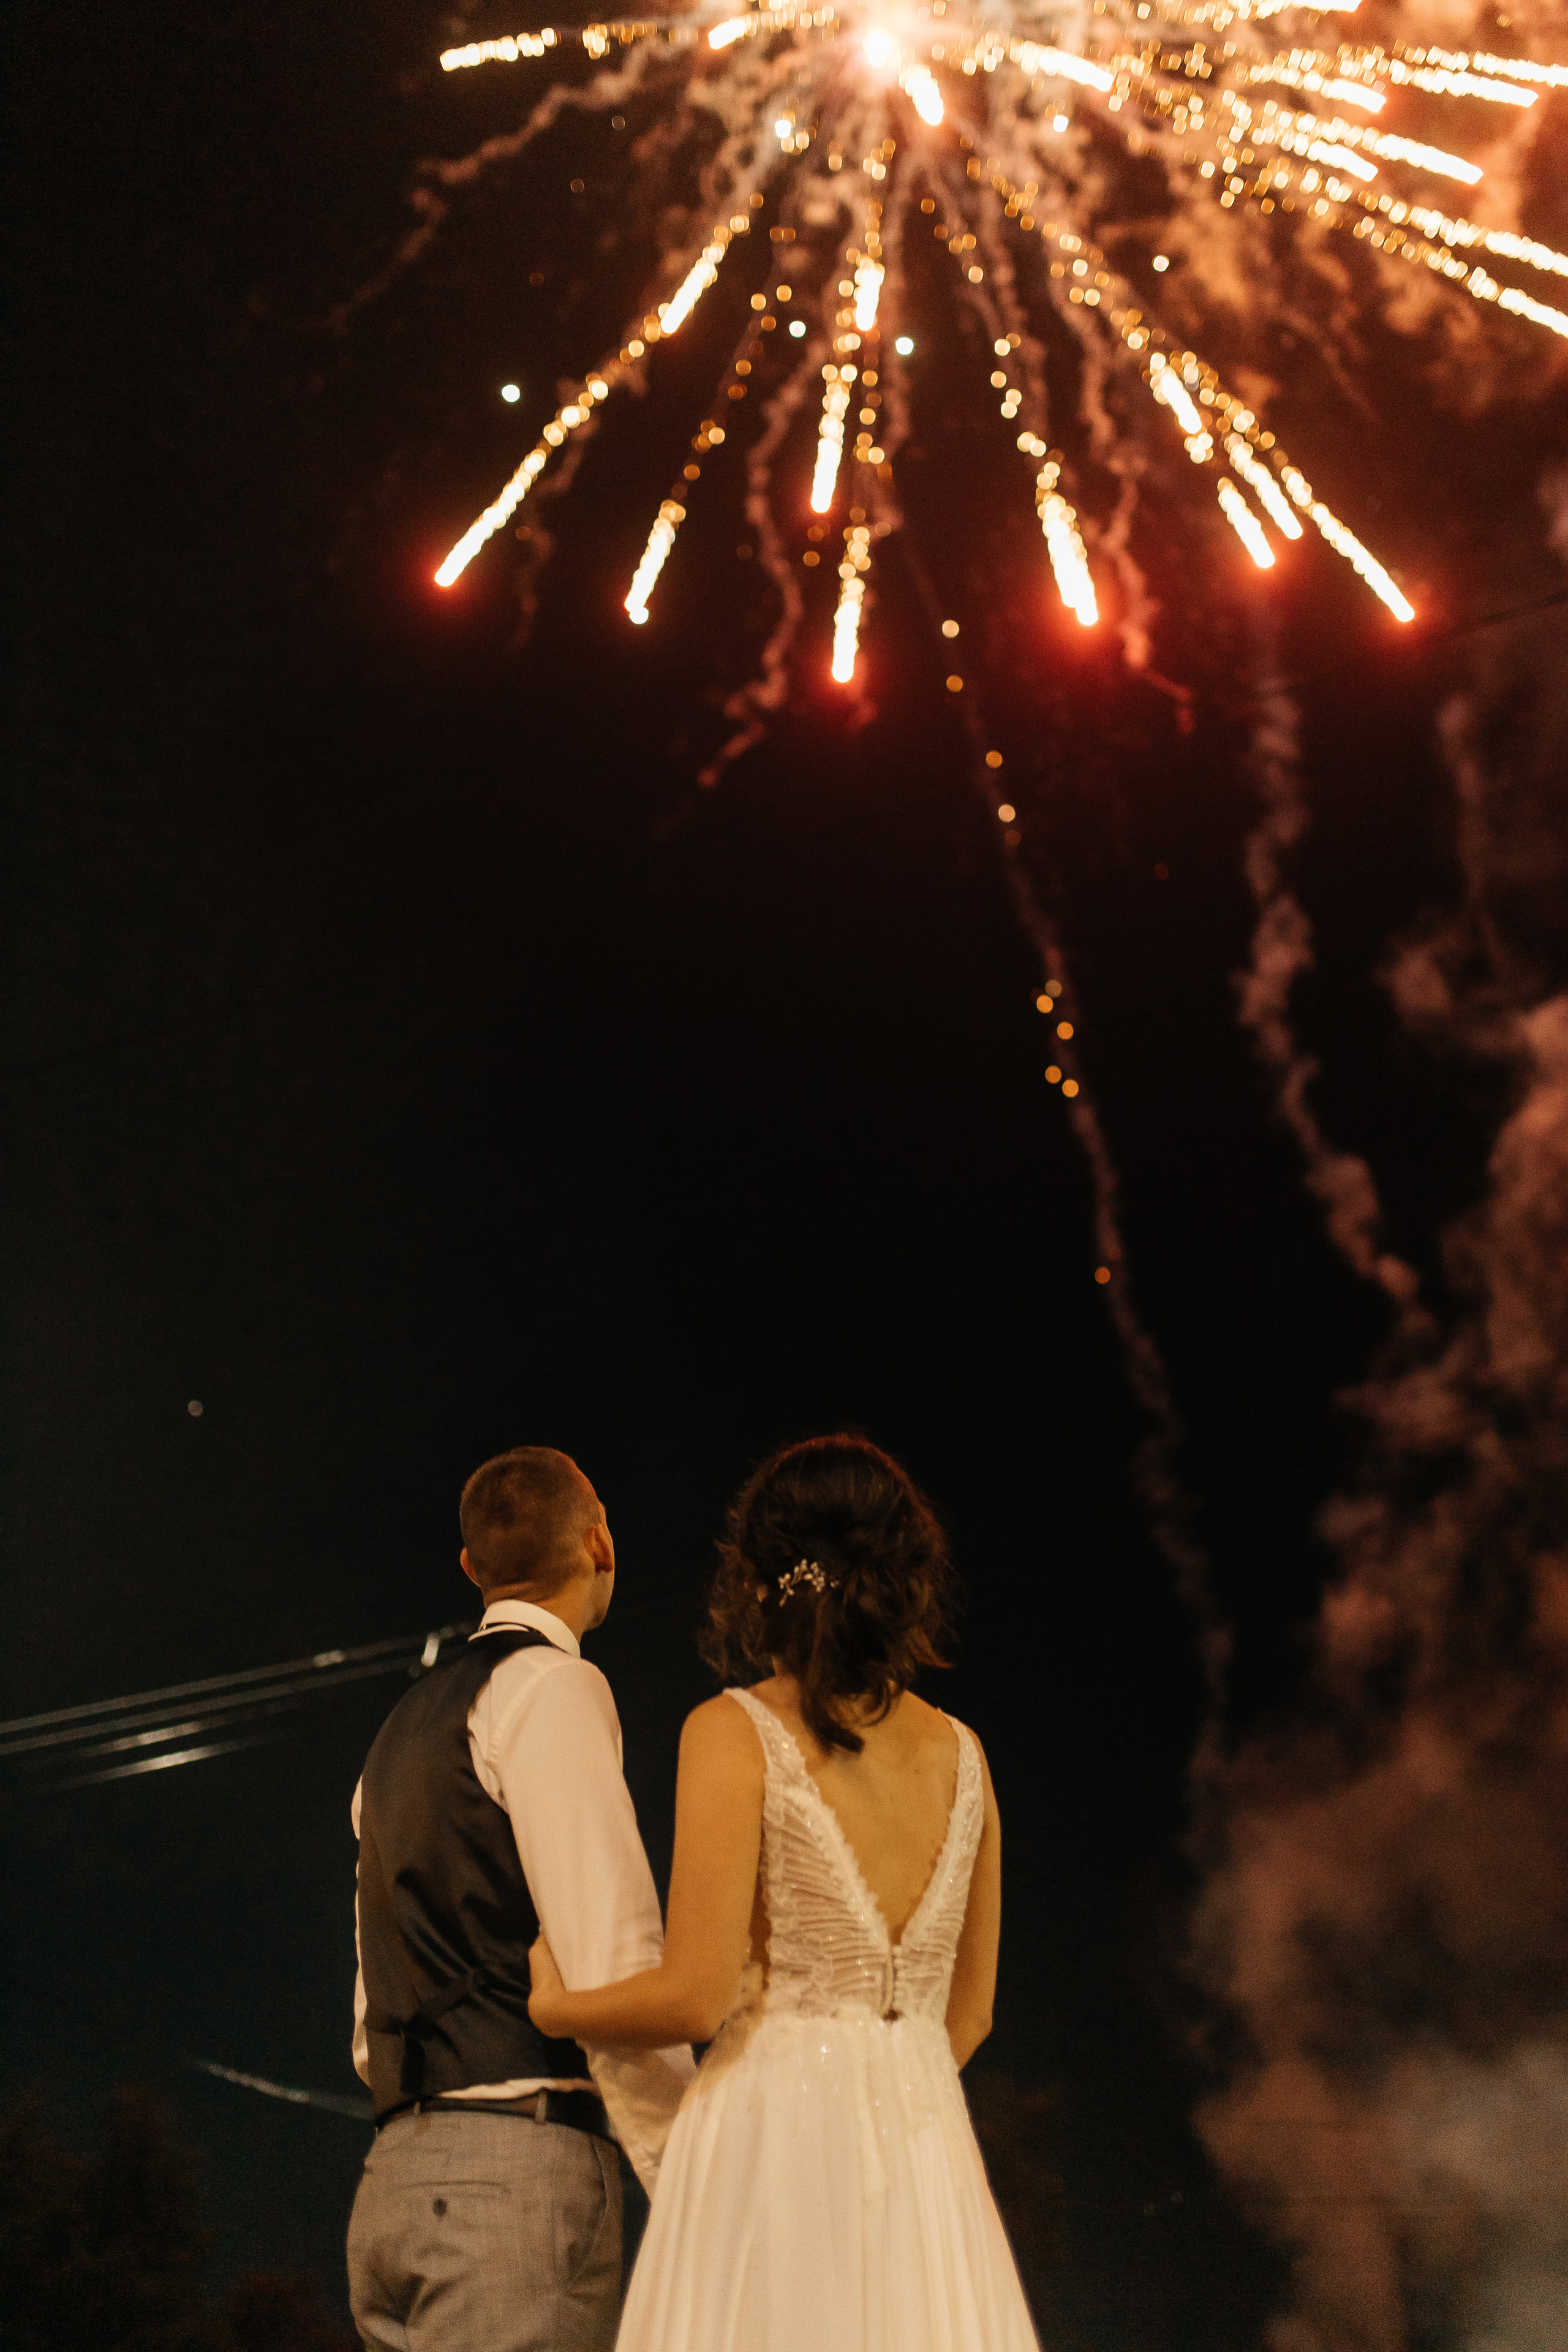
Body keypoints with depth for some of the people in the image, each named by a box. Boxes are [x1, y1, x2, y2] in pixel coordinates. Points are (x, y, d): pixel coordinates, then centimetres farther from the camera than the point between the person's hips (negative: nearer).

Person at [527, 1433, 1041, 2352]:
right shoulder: (961, 1752, 10)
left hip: (777, 2143, -5)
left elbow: (694, 1996, -11)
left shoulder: (737, 1732, -6)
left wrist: (552, 2005, 7)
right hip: (930, 2150, 5)